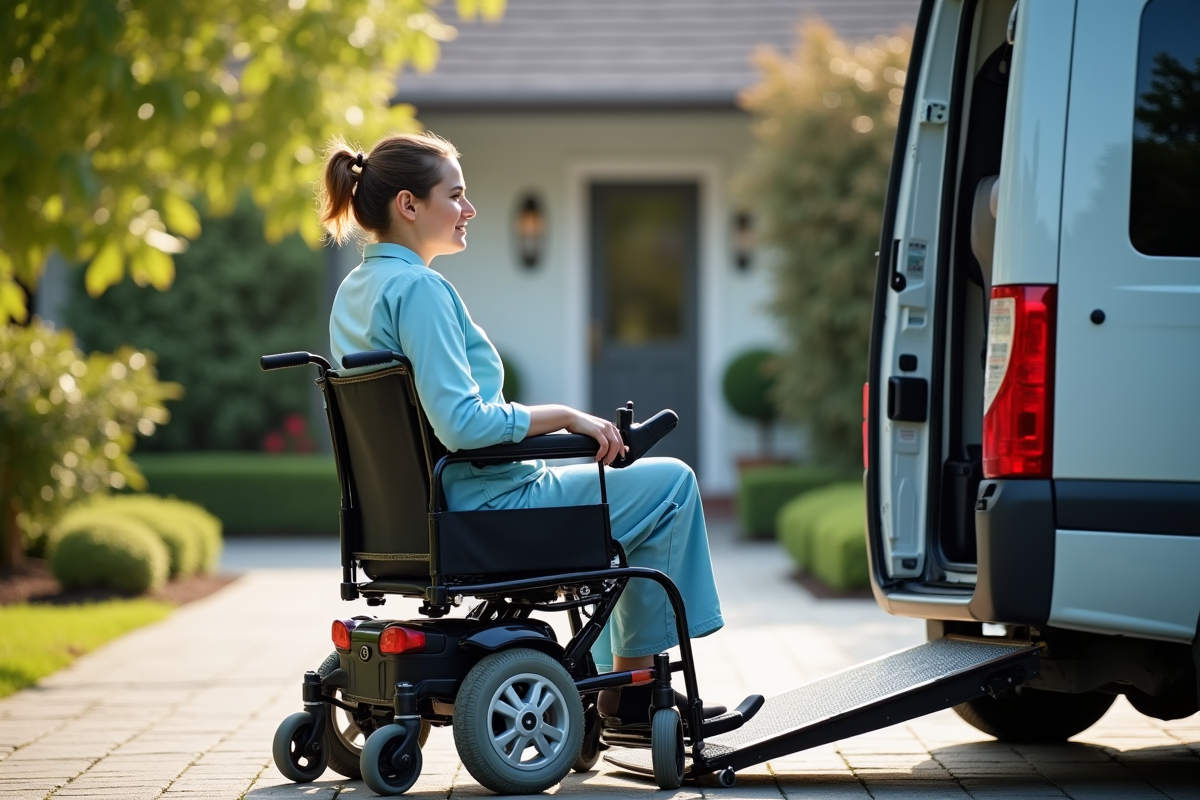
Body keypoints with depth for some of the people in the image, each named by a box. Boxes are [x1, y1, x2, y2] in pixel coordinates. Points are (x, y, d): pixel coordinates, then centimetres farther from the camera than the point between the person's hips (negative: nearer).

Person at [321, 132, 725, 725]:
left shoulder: (354, 292, 9)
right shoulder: (418, 289, -21)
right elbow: (461, 423, -28)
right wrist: (564, 416, -17)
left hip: (421, 512, 10)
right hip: (481, 511, -10)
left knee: (604, 478, 31)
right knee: (671, 484, 4)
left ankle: (612, 678, 30)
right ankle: (633, 687, 11)